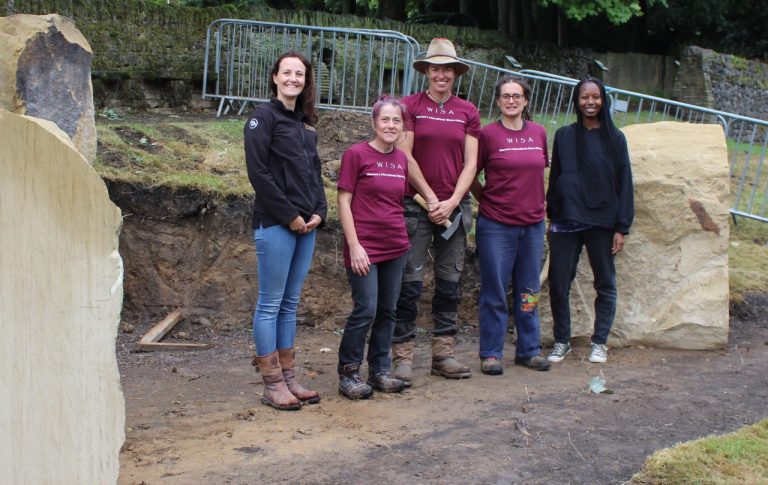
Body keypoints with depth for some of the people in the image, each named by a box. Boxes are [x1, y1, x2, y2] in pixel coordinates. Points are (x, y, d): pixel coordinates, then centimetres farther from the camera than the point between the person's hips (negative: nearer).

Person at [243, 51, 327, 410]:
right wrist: (290, 215, -13)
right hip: (274, 223, -7)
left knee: (290, 303, 11)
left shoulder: (305, 122, 17)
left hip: (306, 224, 7)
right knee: (270, 303, -2)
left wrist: (319, 212, 3)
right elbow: (258, 172, -11)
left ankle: (288, 378, 17)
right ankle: (272, 385, 4)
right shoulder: (264, 117, -4)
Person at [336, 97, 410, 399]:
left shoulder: (402, 159, 10)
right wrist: (354, 245, -13)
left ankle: (380, 370, 22)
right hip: (364, 247, -6)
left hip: (396, 247, 6)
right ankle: (348, 373, 5)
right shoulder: (356, 154, -6)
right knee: (366, 310, -9)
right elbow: (343, 201, -8)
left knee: (388, 311, 10)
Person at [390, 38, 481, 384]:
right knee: (409, 282, -4)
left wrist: (452, 202, -7)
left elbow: (470, 163, 6)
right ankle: (403, 356, 2)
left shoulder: (467, 112, 9)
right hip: (417, 205, -3)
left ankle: (443, 353, 15)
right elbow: (405, 157, -4)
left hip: (455, 206, 4)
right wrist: (432, 199, -7)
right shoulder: (410, 106, 0)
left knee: (450, 282, 7)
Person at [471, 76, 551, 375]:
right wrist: (487, 201, 1)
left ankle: (529, 350, 24)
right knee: (495, 293, 2)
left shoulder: (539, 133, 7)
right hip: (496, 225, -4)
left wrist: (537, 202, 13)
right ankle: (490, 354, 11)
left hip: (532, 224, 4)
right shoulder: (488, 134, -6)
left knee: (529, 291, 12)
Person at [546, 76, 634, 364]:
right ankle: (562, 341, 15)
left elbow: (624, 184, 0)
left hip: (601, 222, -1)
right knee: (558, 284, 1)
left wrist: (622, 227, -5)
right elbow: (554, 178, 10)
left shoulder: (614, 139, 1)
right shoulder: (564, 136, 7)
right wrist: (551, 217, 6)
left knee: (605, 284, 7)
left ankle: (600, 342, 19)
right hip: (565, 222, 1)